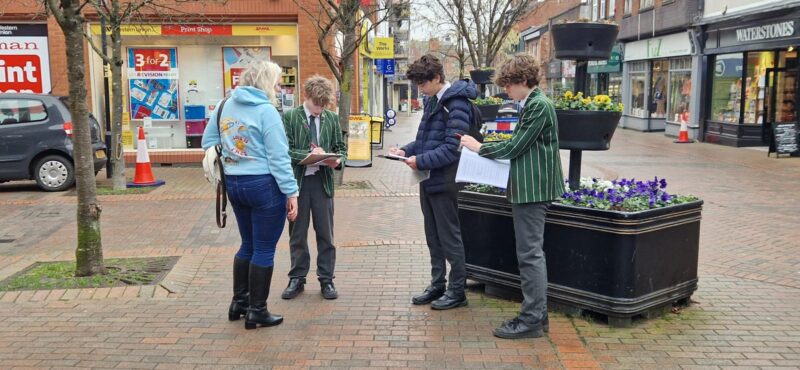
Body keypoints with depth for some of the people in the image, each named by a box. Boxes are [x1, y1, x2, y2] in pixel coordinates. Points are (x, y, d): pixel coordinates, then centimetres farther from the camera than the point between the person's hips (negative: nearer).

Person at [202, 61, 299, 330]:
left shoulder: (226, 106, 8)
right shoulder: (266, 110, -14)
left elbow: (208, 142, 14)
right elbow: (278, 157, -16)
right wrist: (291, 192, -13)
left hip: (234, 184, 7)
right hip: (264, 185, -7)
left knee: (248, 245, 21)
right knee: (264, 250, 4)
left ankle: (239, 302, 29)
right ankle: (257, 312, 12)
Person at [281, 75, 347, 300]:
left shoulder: (332, 118, 6)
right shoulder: (290, 118, -3)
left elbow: (341, 147, 9)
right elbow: (285, 150, -9)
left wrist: (338, 160, -12)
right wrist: (309, 154, -23)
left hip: (323, 181, 2)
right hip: (298, 180, -2)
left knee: (326, 233, 7)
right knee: (297, 234, 9)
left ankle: (326, 279, 19)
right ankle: (297, 279, 22)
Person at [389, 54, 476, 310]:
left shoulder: (456, 104, -16)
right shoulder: (432, 101, 13)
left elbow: (451, 148, -21)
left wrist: (421, 161, -24)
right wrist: (406, 151, 4)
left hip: (444, 181, -9)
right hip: (428, 180, 9)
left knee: (449, 237, 1)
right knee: (433, 237, 16)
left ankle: (457, 291, 13)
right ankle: (437, 286, 27)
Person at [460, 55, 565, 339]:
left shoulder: (538, 105, -15)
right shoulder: (534, 103, 15)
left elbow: (514, 147, -17)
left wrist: (480, 148, -5)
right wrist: (486, 148, 10)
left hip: (531, 188, -11)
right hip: (530, 187, 11)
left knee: (530, 254, -6)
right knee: (532, 252, 14)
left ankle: (531, 320, 1)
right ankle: (537, 314, 23)